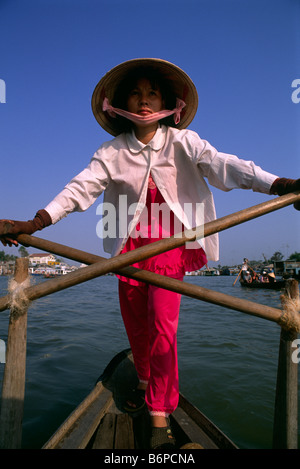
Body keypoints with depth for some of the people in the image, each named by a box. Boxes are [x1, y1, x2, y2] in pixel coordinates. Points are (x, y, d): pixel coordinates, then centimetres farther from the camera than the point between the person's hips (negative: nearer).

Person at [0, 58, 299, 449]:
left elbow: (223, 165, -18)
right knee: (135, 323, 12)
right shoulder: (113, 151, 0)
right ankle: (145, 380, 40)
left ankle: (160, 417, 5)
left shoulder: (182, 142, -4)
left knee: (162, 324, -11)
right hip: (130, 246, 3)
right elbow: (81, 187, -10)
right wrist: (35, 222, -23)